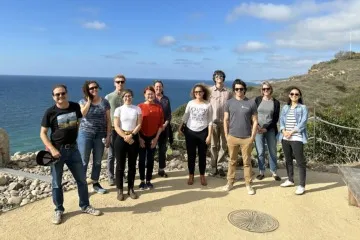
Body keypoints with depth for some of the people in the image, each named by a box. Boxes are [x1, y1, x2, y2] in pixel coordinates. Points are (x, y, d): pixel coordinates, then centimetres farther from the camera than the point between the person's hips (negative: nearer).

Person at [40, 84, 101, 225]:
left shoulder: (75, 107, -2)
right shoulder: (50, 112, -11)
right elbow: (42, 133, -8)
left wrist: (72, 134, 9)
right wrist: (52, 149, -18)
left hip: (73, 149, 3)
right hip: (57, 150, -3)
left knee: (82, 179, 10)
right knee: (56, 183, 8)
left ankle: (85, 206, 28)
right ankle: (59, 210, 26)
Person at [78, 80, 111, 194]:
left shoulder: (104, 102, 4)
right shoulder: (83, 101, 1)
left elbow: (108, 120, 2)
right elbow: (82, 113, -20)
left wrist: (108, 135, -3)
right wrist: (89, 101, -13)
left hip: (100, 135, 2)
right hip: (85, 134, -2)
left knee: (97, 161, 11)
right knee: (84, 161, 2)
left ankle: (95, 184, 25)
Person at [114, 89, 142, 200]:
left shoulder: (137, 109, 5)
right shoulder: (118, 109, 1)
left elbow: (139, 125, -1)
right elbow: (116, 126, -5)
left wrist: (131, 135, -14)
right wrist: (125, 137, -15)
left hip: (134, 138, 2)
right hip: (121, 138, -1)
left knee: (132, 165, 8)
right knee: (120, 165, 2)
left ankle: (131, 189, 20)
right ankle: (120, 190, 13)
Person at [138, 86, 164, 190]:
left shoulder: (159, 108, 0)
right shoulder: (140, 107, -6)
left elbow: (160, 124, 2)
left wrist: (156, 138, -4)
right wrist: (139, 138, -8)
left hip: (153, 137, 2)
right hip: (142, 137, -1)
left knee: (150, 159, 8)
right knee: (142, 159, 5)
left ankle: (148, 181, 18)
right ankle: (142, 181, 16)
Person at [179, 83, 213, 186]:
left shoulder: (208, 105, -5)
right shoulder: (190, 103, -1)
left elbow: (210, 121, -3)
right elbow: (185, 116, 8)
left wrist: (209, 135, -7)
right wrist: (180, 127, 0)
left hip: (203, 132, -1)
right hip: (190, 131, 1)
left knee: (202, 155, 9)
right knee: (191, 155, 8)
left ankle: (202, 176, 24)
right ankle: (191, 175, 22)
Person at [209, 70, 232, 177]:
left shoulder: (228, 92, 5)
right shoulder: (210, 91, 1)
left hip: (225, 122, 2)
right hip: (213, 122, -1)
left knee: (223, 145, 6)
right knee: (213, 145, 5)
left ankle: (220, 167, 17)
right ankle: (213, 167, 15)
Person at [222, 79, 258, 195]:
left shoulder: (251, 103, -2)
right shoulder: (229, 103, 2)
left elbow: (255, 121, 0)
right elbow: (226, 120, 5)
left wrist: (252, 137, -5)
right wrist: (227, 136, 0)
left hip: (246, 138, -1)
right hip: (232, 137, 1)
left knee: (247, 162, 7)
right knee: (232, 161, 12)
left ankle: (248, 184, 18)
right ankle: (230, 182, 24)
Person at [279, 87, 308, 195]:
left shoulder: (303, 108, 1)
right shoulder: (285, 107, 14)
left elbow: (303, 122, -9)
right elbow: (281, 120, 7)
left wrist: (292, 132, -16)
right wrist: (284, 131, -12)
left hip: (297, 138, -5)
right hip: (285, 138, 5)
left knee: (300, 161, -4)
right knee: (288, 160, 15)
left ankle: (302, 185, 1)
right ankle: (290, 180, 31)